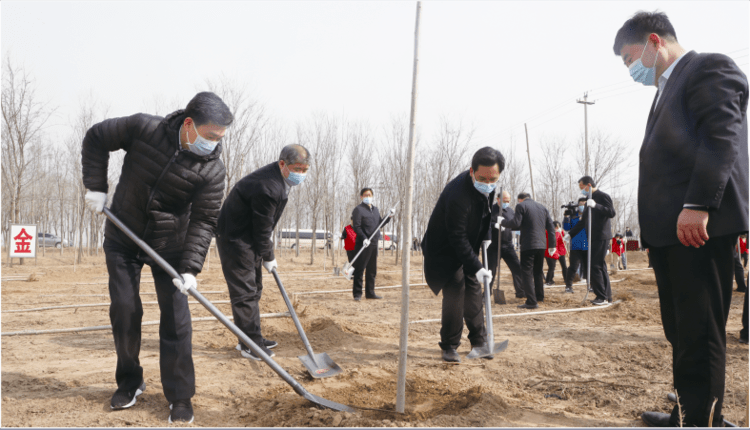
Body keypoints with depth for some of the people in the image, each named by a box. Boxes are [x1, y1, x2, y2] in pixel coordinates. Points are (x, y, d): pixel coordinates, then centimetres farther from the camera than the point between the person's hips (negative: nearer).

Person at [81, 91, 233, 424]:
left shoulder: (212, 169, -18)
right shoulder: (143, 128, -18)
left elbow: (204, 221, -16)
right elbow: (96, 138, -3)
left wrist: (190, 267, -24)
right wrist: (96, 187, -8)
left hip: (169, 245, -1)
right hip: (122, 238, 1)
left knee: (175, 315, -6)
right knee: (124, 310, 5)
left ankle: (180, 396, 4)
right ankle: (129, 382, 24)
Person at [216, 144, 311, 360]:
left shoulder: (279, 179, 3)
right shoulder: (268, 188, -30)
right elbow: (262, 229, -21)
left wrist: (267, 253, 15)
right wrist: (268, 258, -9)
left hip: (248, 236, 11)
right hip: (235, 237, -11)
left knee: (253, 290, 15)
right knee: (245, 291, -7)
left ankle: (252, 339, 24)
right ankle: (249, 344, -1)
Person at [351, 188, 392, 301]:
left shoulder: (375, 209, 18)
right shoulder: (358, 209, -5)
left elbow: (379, 223, 23)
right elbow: (356, 226, -12)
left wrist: (388, 218, 7)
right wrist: (364, 238, -23)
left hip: (374, 243, 7)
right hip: (363, 244, -7)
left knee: (372, 270, 12)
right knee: (359, 269, -4)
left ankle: (370, 292, 20)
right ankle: (357, 293, 0)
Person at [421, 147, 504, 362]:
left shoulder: (487, 188, -9)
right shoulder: (458, 195, -36)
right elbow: (457, 238, -31)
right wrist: (476, 267, -32)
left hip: (467, 247, 8)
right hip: (445, 250, -8)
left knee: (474, 290, 12)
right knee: (455, 293, -13)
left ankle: (479, 341, 23)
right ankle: (449, 347, 0)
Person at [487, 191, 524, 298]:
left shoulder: (510, 210, 12)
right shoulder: (491, 210, -5)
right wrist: (495, 225, -30)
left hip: (508, 246, 5)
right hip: (494, 246, -5)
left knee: (517, 268, 3)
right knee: (491, 270, 0)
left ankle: (520, 292, 14)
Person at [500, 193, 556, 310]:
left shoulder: (521, 206, -4)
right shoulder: (542, 208, 15)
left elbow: (515, 223, -15)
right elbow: (550, 227, 14)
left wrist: (502, 222, 2)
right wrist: (552, 245, 18)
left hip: (528, 245, -7)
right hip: (541, 245, 7)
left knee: (527, 273, -4)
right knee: (538, 271, 20)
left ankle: (531, 302, -10)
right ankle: (539, 296, 31)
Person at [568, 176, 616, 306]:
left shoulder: (602, 196, -9)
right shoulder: (589, 199, 19)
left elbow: (611, 213, -21)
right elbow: (583, 221, 24)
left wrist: (596, 205, -29)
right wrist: (570, 234, 22)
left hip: (602, 237, -9)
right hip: (594, 237, 9)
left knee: (595, 266, -12)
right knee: (600, 266, 11)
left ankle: (602, 297, -7)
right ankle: (607, 296, 17)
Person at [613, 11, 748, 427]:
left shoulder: (710, 68, -3)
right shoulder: (667, 90, 25)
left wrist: (697, 206, -25)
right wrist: (655, 228, 16)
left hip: (699, 225, -10)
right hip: (668, 230, 10)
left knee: (700, 332, -5)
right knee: (680, 330, 14)